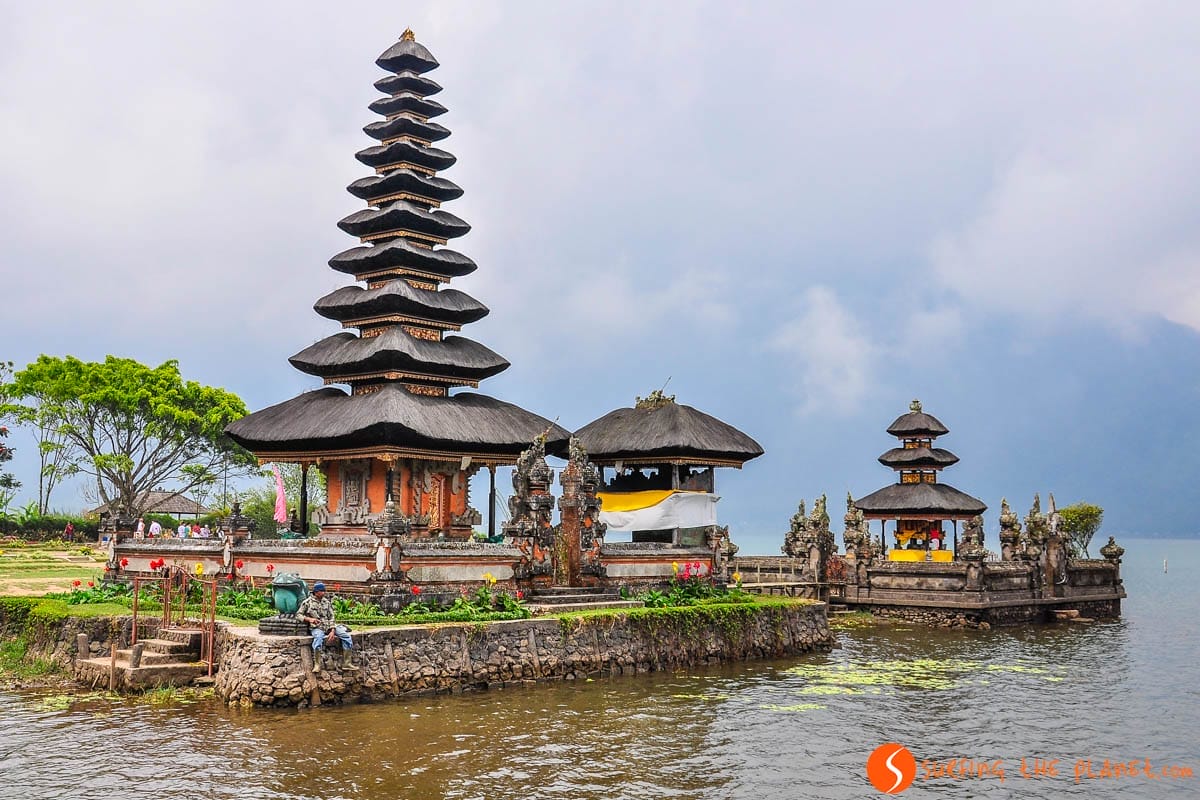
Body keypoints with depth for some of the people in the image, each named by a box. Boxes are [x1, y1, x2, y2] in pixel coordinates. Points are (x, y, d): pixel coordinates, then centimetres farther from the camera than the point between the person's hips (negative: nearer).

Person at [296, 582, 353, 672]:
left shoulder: (327, 602, 13)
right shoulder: (307, 602, 3)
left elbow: (331, 617, 10)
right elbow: (298, 614, 3)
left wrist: (332, 630, -4)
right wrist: (309, 619, -16)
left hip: (328, 626, 5)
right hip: (316, 628, -5)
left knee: (346, 635, -15)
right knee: (318, 637, -41)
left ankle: (346, 663, -12)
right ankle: (317, 665, -31)